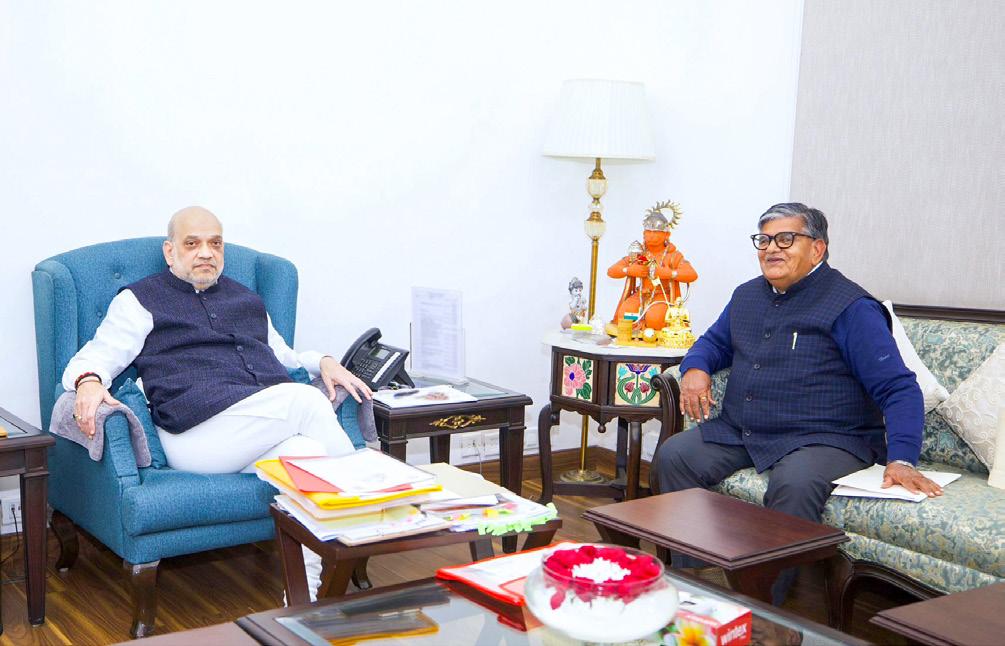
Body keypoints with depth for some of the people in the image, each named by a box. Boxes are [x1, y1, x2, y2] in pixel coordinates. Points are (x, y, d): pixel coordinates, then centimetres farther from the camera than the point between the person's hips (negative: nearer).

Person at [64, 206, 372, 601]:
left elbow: (284, 357, 39)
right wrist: (89, 382, -17)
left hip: (274, 427, 5)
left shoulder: (247, 300, 33)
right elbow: (96, 357, 9)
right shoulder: (141, 300, 18)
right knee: (306, 400, -31)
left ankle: (303, 601, -29)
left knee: (308, 452, -32)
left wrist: (321, 362, 16)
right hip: (198, 428, -5)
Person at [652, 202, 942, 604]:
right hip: (737, 433, 7)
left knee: (794, 485, -36)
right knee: (673, 457, -14)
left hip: (822, 439, -6)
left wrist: (901, 459, -27)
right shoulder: (747, 296, 15)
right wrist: (695, 368, 5)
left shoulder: (851, 308, -8)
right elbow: (715, 341, 31)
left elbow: (898, 388, -12)